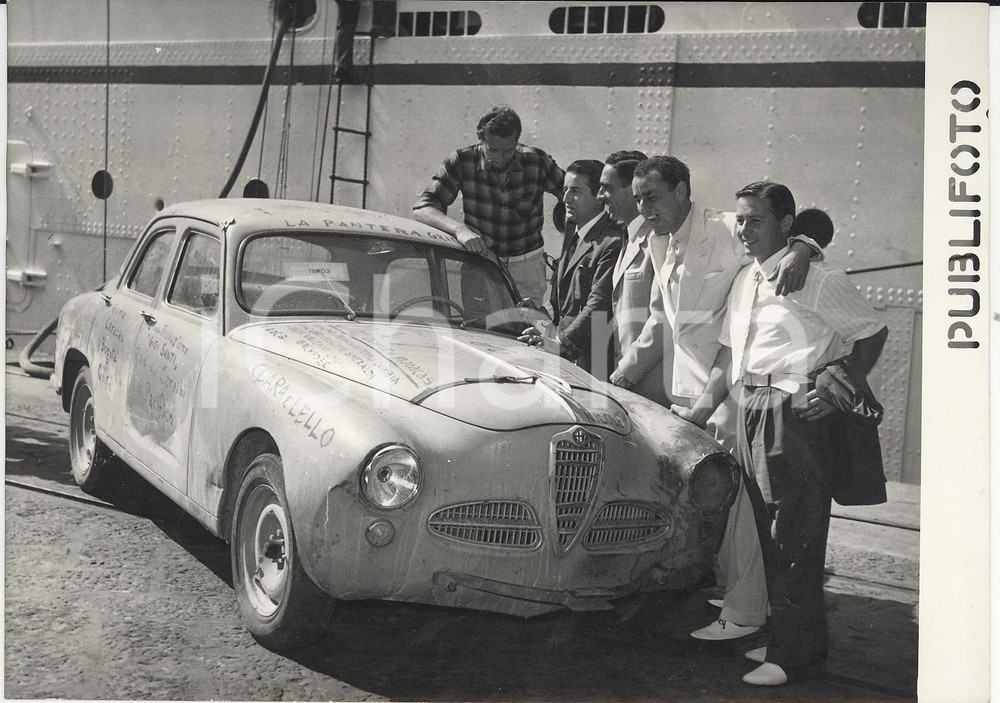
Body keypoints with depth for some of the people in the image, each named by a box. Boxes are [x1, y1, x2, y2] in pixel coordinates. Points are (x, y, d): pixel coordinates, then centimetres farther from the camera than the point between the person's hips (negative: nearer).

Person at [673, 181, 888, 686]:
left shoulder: (817, 279, -5)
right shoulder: (744, 281, 18)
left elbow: (872, 332, -1)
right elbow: (728, 354, 21)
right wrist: (703, 408, 12)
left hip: (796, 412, -8)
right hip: (751, 412, 8)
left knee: (796, 537, -5)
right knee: (769, 533, 12)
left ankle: (796, 652, 2)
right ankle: (783, 637, 23)